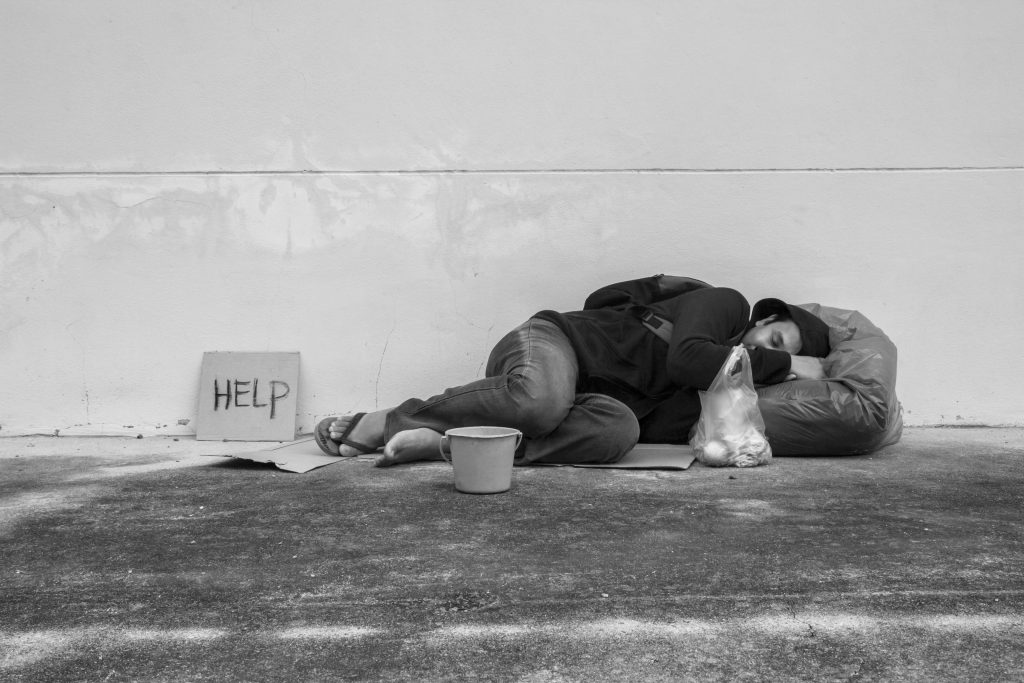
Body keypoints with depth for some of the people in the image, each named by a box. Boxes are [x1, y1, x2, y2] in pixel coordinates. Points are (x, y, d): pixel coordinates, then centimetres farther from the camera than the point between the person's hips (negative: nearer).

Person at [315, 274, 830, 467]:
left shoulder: (711, 392, 15)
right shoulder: (726, 303, 2)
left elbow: (657, 430, -6)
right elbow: (686, 356, -21)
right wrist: (782, 363, -8)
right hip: (552, 340, -5)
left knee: (619, 429, -31)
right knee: (540, 400, -41)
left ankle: (445, 443, -31)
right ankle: (386, 420, -19)